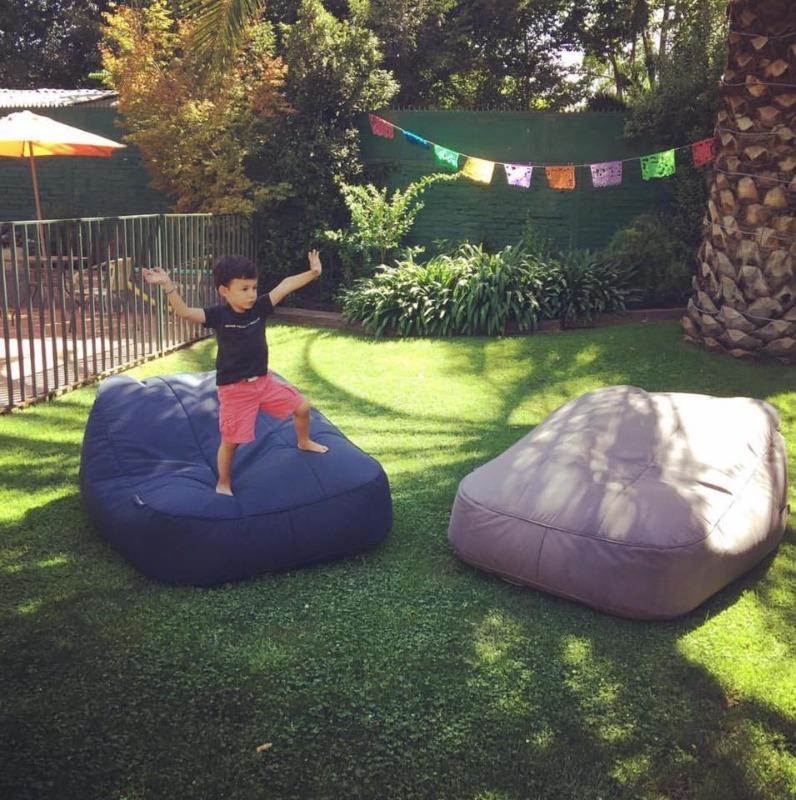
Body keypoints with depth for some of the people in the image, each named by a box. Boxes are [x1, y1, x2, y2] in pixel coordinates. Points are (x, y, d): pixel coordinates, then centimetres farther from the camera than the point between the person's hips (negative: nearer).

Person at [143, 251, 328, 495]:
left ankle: (304, 442, 42)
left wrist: (313, 273, -17)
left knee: (302, 406, 13)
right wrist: (168, 286, -40)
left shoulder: (259, 308, -5)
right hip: (234, 389, -5)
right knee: (230, 441, 3)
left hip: (264, 381, 5)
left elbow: (285, 286, -9)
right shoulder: (218, 315, -15)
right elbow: (184, 312, -27)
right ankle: (223, 484, 25)